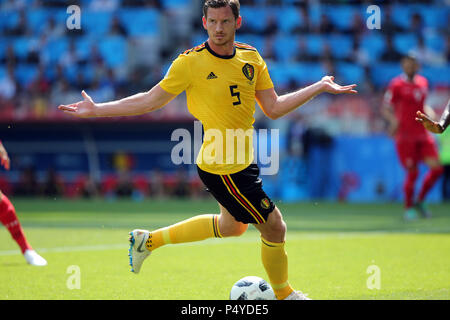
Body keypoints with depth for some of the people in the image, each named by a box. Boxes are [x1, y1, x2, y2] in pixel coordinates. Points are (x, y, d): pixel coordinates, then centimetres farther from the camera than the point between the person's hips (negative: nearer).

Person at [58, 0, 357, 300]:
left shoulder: (251, 58, 2)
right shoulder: (190, 62, -15)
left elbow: (274, 108, 7)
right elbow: (150, 101, -5)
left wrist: (320, 87, 3)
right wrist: (96, 110, -10)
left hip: (242, 161, 8)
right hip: (223, 167, -8)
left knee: (231, 227, 27)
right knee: (274, 226, -3)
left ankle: (148, 239, 37)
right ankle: (283, 294, 23)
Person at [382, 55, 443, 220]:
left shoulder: (423, 82, 13)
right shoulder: (397, 84, -6)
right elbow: (385, 108, -6)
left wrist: (428, 113, 9)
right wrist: (393, 120, -25)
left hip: (423, 134, 6)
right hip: (405, 136, -6)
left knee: (436, 168, -3)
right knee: (412, 172, -8)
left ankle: (419, 201, 16)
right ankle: (408, 208, 11)